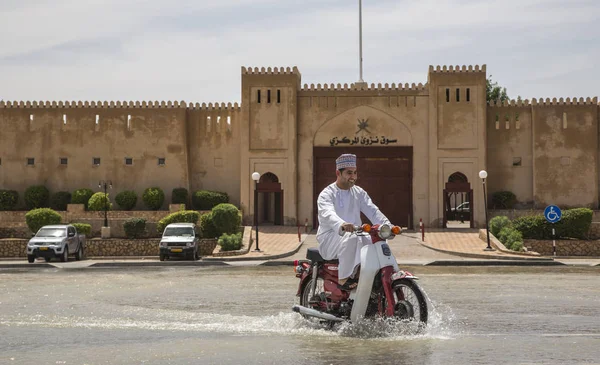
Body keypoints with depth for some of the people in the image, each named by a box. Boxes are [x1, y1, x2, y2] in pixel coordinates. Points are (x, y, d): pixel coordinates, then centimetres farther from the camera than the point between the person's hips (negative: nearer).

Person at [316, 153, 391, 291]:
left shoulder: (359, 193, 14)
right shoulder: (327, 194, -7)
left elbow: (372, 211, 1)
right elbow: (328, 214, -29)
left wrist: (386, 225, -20)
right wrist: (341, 225, -52)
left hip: (354, 233, 6)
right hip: (330, 238, -6)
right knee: (352, 239, -37)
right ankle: (344, 279, -31)